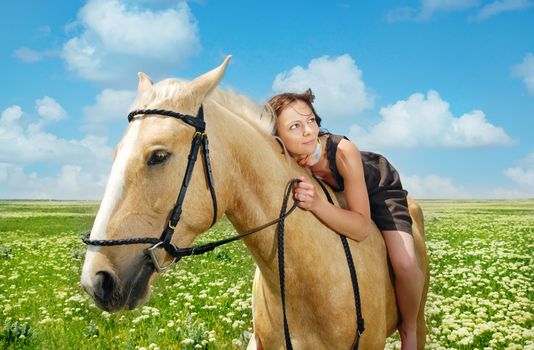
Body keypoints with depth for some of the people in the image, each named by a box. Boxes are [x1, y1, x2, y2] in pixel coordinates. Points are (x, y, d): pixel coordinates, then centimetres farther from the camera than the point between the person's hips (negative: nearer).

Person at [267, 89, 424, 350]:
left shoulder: (343, 151, -41)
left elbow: (361, 227, -41)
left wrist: (316, 204, -54)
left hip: (380, 188, -4)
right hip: (334, 192, 4)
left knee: (405, 265, -23)